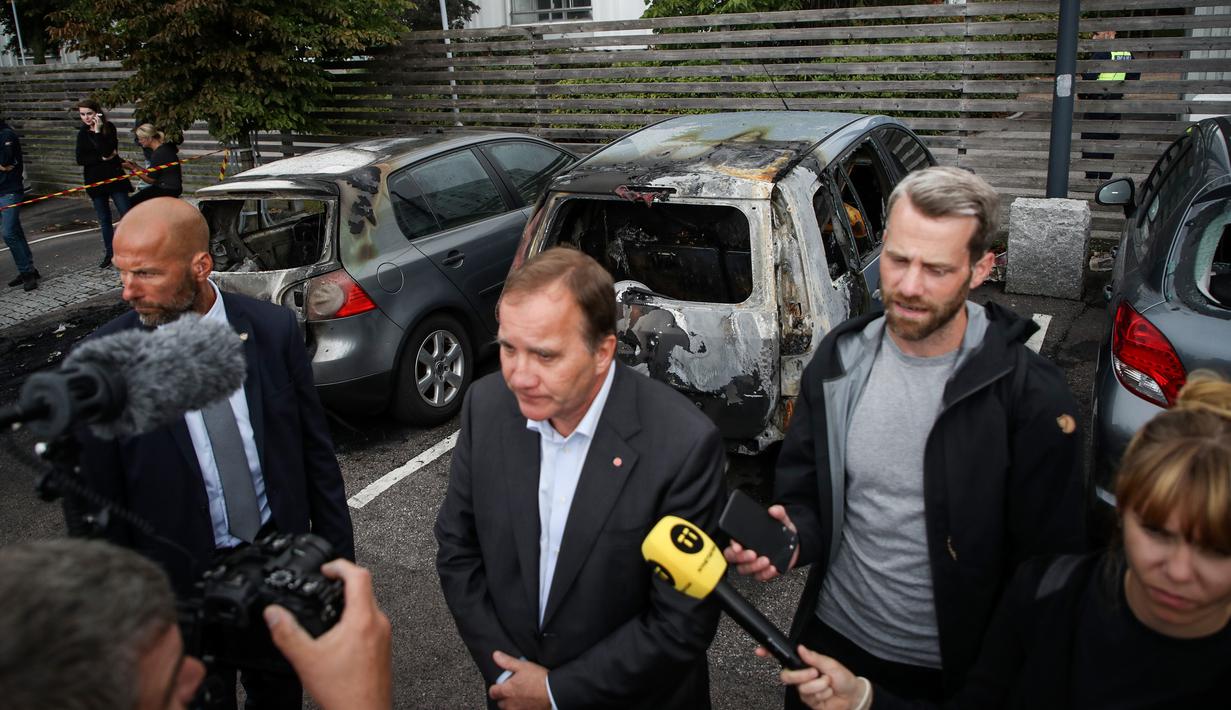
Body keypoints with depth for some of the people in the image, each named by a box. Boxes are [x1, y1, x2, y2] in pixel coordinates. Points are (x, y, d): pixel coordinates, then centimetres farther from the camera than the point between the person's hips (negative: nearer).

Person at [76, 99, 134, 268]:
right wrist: (102, 158, -12)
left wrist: (98, 131, -22)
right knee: (104, 219, 10)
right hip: (95, 180, 4)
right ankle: (109, 254, 18)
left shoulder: (109, 127, -5)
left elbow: (107, 151, -20)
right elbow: (80, 160, -2)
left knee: (126, 214, -9)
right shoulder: (83, 133, 6)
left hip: (114, 177, -4)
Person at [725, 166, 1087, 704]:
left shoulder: (1032, 397, -18)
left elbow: (1049, 563, -11)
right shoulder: (839, 362, -6)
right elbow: (804, 497, 2)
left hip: (955, 672, -3)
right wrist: (792, 535, -18)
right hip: (835, 640, 4)